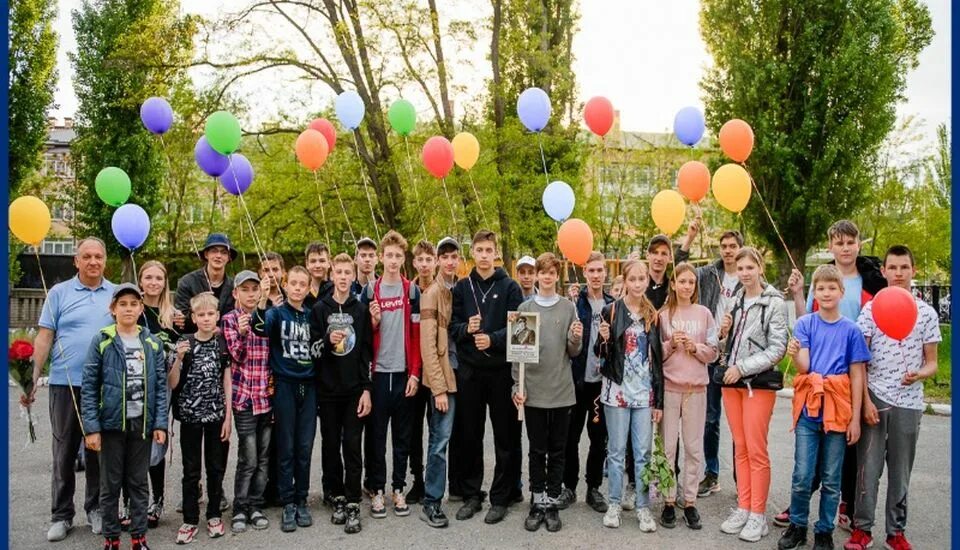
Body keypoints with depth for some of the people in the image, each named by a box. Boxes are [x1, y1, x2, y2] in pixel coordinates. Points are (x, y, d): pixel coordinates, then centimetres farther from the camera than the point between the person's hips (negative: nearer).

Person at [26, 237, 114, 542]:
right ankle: (61, 515, 18)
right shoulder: (59, 293, 2)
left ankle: (95, 509, 23)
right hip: (66, 383, -1)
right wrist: (32, 379, -8)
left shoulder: (116, 294, 6)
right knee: (64, 452, 7)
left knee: (98, 451, 10)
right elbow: (44, 338, -1)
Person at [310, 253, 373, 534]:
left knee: (352, 446, -1)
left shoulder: (361, 310, 4)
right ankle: (337, 498, 22)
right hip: (327, 389, 1)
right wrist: (327, 340, -19)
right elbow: (311, 350, 2)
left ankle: (353, 505, 5)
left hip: (354, 389, -1)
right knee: (330, 445, 8)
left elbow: (367, 353, 2)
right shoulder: (319, 309, 4)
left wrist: (367, 389, -3)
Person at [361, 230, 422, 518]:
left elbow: (417, 335, 1)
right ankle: (377, 490, 15)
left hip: (404, 372, 0)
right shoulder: (370, 291, 5)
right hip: (379, 372, 0)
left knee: (402, 434, 7)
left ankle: (398, 489, 18)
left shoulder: (412, 291, 4)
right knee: (377, 433, 5)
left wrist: (415, 373, -5)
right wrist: (374, 321, -13)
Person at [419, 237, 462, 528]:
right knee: (441, 439, -4)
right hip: (442, 376, -6)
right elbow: (427, 346, -14)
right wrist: (439, 388, -16)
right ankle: (431, 503, 6)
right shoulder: (432, 293, -9)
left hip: (460, 372, 6)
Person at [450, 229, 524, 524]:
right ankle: (472, 495, 22)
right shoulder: (461, 287, 8)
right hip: (469, 370, 2)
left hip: (501, 369, -2)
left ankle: (500, 498, 16)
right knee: (470, 436, 9)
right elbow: (452, 325, 5)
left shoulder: (510, 287, 1)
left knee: (505, 437, 4)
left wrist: (493, 338, -21)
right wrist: (466, 329, -16)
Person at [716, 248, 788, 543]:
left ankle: (758, 515, 9)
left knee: (756, 451, -2)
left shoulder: (774, 303, -7)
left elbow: (777, 349, -11)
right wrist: (723, 333, -3)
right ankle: (743, 509, 19)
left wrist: (742, 367, -15)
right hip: (731, 380, 6)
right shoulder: (735, 300, 11)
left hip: (758, 382, -5)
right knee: (740, 449, 10)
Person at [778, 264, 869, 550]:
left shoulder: (851, 330, 2)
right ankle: (797, 526, 21)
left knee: (831, 479, 9)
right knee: (802, 476, 3)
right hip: (808, 409, 0)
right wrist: (795, 354, -30)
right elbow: (803, 367, -7)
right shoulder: (805, 324, 1)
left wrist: (855, 418, 0)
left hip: (838, 411, 0)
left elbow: (857, 376, 3)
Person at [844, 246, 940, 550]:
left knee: (901, 471, 11)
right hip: (874, 397, -1)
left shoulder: (927, 313, 4)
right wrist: (866, 401, -9)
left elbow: (932, 363, 7)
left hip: (909, 402, 1)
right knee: (868, 468, 2)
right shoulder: (871, 308, 0)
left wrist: (919, 374, -17)